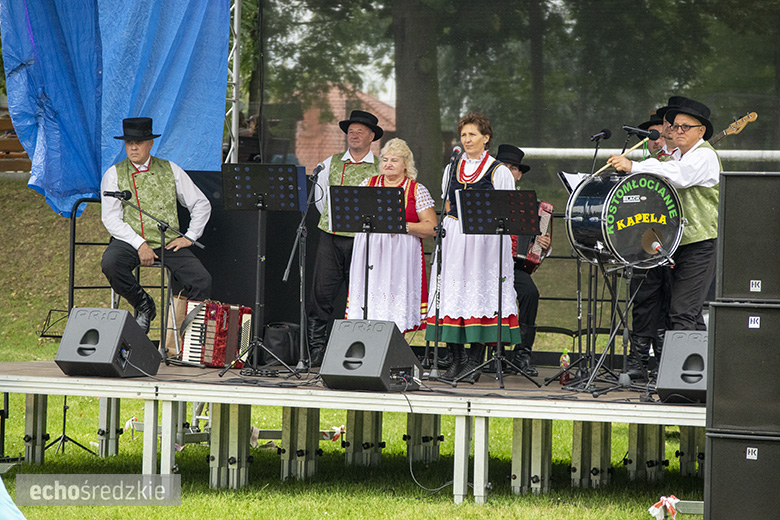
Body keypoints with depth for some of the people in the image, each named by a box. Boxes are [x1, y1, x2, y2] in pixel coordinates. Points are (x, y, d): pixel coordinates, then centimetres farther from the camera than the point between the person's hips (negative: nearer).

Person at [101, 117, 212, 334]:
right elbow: (111, 218, -5)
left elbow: (201, 204, 16)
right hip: (129, 241, -1)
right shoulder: (114, 174, 4)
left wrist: (190, 236, 3)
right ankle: (143, 305, -9)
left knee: (202, 281, -22)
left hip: (168, 243, 1)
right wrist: (139, 244, -17)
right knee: (110, 265, -34)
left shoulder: (170, 170, 10)